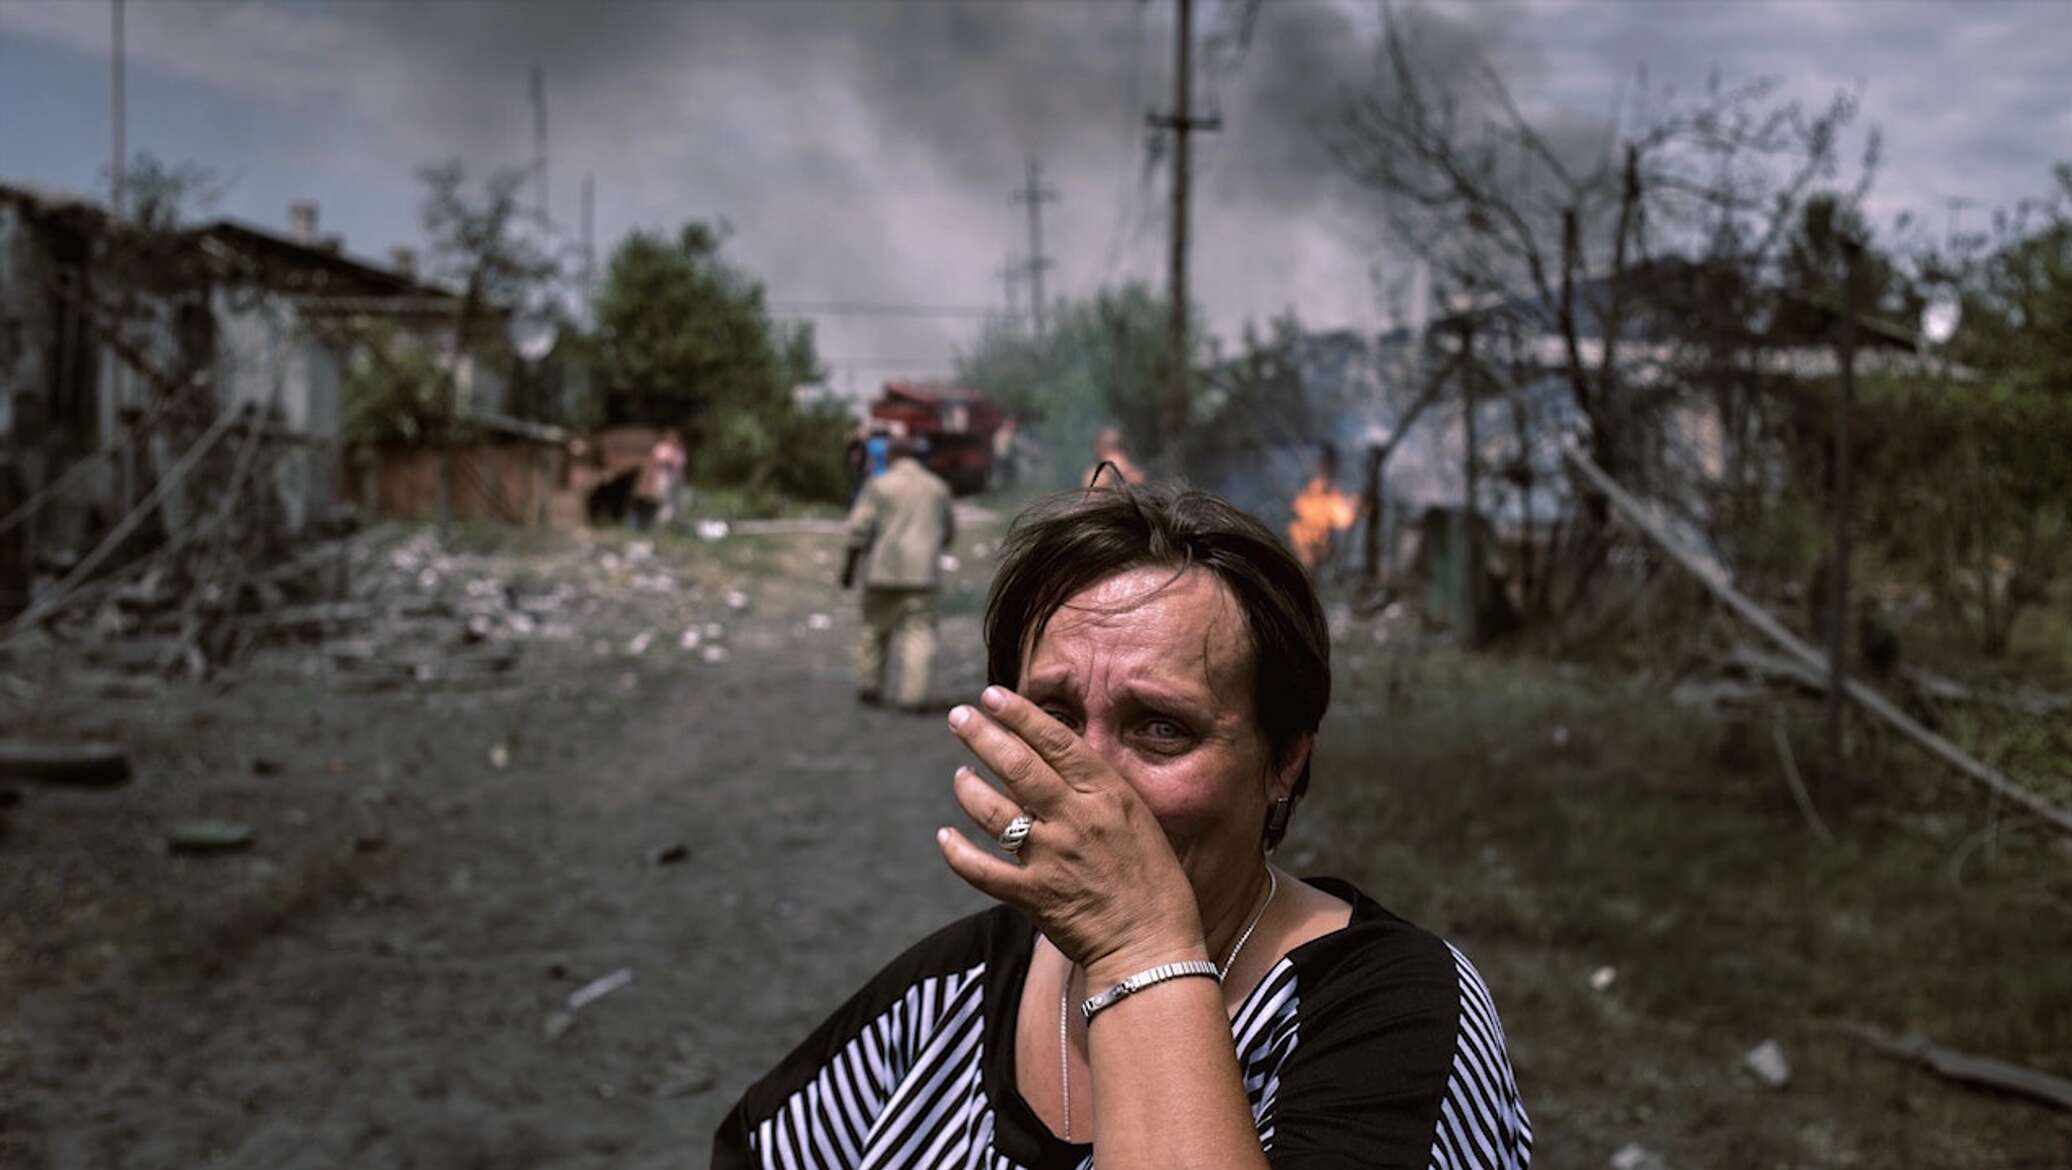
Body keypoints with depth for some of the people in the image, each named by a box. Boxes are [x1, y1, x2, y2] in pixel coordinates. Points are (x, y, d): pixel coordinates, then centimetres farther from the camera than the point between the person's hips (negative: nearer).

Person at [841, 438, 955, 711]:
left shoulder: (879, 485, -2)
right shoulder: (937, 487, 10)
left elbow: (860, 527, -8)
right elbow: (948, 530, 19)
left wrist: (850, 564, 0)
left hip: (884, 568, -1)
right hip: (923, 572, 1)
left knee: (875, 627, 15)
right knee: (918, 631, 0)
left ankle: (868, 686, 17)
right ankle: (912, 695, -9)